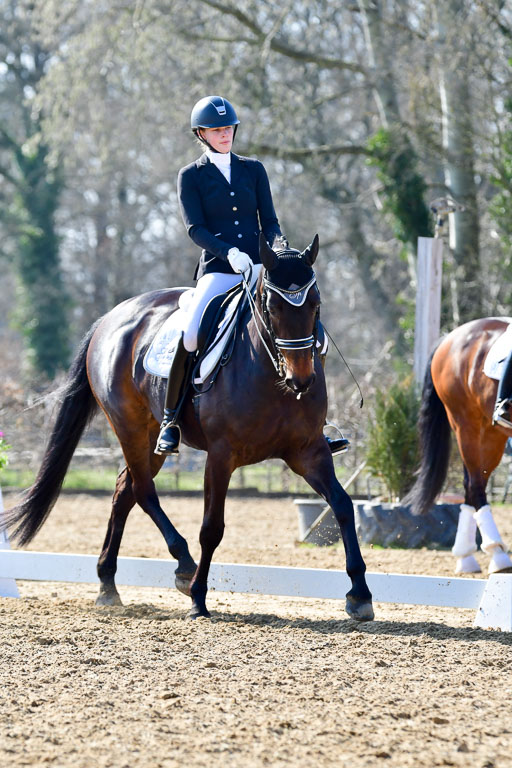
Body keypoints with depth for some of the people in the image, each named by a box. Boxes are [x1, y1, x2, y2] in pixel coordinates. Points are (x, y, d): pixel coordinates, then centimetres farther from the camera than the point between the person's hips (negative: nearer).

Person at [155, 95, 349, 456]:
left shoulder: (253, 169, 15)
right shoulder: (191, 176, 6)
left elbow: (269, 220, 11)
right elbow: (195, 228, -4)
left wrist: (279, 246, -11)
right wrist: (229, 252, -21)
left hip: (259, 268, 3)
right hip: (218, 271, -3)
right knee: (191, 333, -28)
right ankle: (170, 419, -15)